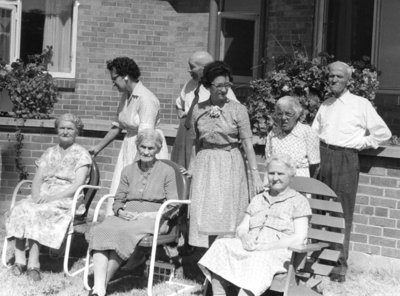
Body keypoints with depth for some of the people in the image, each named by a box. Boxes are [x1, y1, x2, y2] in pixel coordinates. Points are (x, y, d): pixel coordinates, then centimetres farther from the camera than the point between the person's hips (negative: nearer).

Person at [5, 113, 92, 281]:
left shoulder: (81, 154, 3)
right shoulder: (49, 153, 20)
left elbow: (77, 185, -8)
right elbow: (37, 179, 12)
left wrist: (53, 197, -19)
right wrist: (36, 196, -10)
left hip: (67, 200, -5)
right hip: (42, 197, 5)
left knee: (36, 213, -32)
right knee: (19, 210, -24)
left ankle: (33, 264, -31)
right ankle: (19, 260, -26)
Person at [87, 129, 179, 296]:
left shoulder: (167, 171, 7)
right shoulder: (128, 171, 19)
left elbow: (173, 208, 2)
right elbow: (117, 201, 20)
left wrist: (149, 215, -12)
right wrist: (121, 212, -3)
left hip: (153, 220, -4)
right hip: (126, 217, 4)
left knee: (124, 233, -36)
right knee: (101, 231, -30)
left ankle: (104, 282, -25)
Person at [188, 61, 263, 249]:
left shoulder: (238, 110, -6)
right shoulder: (198, 110, 4)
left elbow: (247, 143, -8)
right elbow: (196, 142, 12)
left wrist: (255, 174, -12)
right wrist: (192, 168, 13)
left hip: (230, 164, -3)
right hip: (205, 164, 3)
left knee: (228, 215, 0)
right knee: (205, 217, 2)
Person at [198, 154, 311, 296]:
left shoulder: (299, 201, 7)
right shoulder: (258, 200, 25)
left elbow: (299, 238, -4)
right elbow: (241, 228, 18)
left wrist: (266, 246, -16)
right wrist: (245, 239, -8)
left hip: (279, 254, -5)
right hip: (250, 249, 5)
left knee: (259, 260, -38)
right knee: (220, 245, -23)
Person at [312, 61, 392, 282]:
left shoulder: (361, 104, 0)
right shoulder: (325, 106, 16)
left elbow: (383, 133, 1)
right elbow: (314, 132, 26)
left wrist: (361, 144, 0)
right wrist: (317, 148, 9)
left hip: (345, 161, -5)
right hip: (322, 157, 5)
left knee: (343, 213, -4)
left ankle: (341, 263, 0)